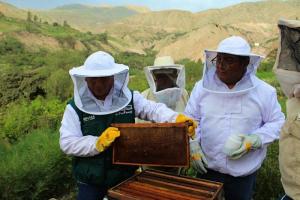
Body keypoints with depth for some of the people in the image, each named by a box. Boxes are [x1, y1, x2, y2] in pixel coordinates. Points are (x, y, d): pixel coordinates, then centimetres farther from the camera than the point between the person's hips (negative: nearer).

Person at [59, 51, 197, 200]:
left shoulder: (129, 98, -3)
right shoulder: (75, 108, -8)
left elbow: (153, 109, -15)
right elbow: (67, 143, -13)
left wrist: (177, 119, -34)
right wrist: (98, 143, -27)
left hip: (125, 175, 2)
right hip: (90, 180, -1)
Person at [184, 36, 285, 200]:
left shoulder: (264, 91, -9)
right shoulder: (202, 87, -6)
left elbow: (277, 123, -2)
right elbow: (190, 118, 2)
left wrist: (253, 140, -17)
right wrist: (193, 145, -10)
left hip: (244, 171, 0)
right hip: (207, 166, 1)